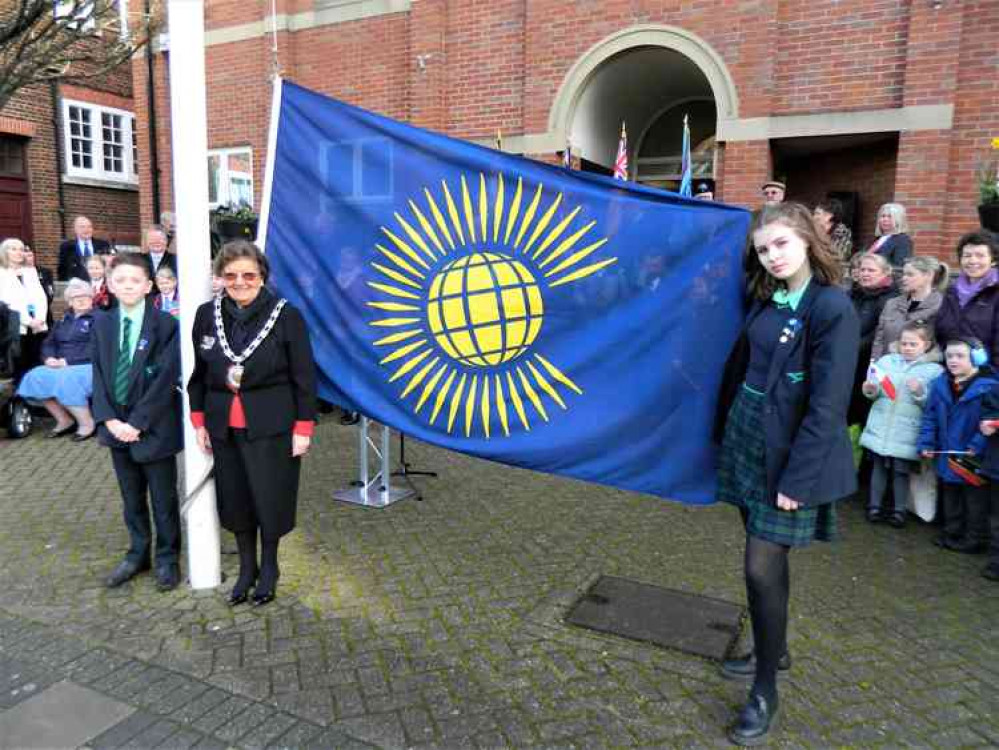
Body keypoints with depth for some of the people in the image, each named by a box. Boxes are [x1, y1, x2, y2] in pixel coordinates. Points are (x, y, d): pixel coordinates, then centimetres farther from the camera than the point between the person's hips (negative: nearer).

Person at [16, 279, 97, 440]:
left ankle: (87, 423, -16)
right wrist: (49, 358, -5)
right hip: (62, 367, 7)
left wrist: (68, 360, -19)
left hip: (89, 366, -7)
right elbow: (48, 342, 17)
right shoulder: (65, 319, 21)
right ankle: (64, 420, -3)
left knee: (65, 380, -34)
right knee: (35, 377, -16)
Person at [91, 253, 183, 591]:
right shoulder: (101, 322, 6)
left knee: (163, 498, 8)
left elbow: (166, 379, -15)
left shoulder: (166, 324, -10)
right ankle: (138, 553, 34)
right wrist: (109, 419, -8)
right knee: (131, 497, 17)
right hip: (117, 425, 4)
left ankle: (167, 558, 25)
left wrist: (137, 422, -17)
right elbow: (98, 374, 4)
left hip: (153, 427, -4)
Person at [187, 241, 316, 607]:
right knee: (234, 498, 12)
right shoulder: (207, 315, 3)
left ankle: (269, 566, 29)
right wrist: (199, 421, 7)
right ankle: (246, 568, 32)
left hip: (271, 425, -3)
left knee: (270, 498, 5)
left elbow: (304, 377, -7)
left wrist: (303, 428, -9)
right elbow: (198, 374, 10)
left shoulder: (286, 316, -9)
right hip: (223, 426, 4)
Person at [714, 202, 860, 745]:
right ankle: (773, 650, 37)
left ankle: (765, 692, 14)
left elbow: (827, 405, -18)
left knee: (763, 569, -4)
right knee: (764, 559, 18)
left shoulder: (833, 308, -15)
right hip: (746, 442, 7)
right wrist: (725, 432, 15)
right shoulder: (768, 299, 7)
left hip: (786, 456, -7)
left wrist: (797, 478, -19)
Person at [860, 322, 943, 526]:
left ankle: (899, 510, 17)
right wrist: (870, 390, -13)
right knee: (879, 466, 11)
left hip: (907, 431, -3)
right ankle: (874, 505, 22)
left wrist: (920, 393, -24)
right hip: (880, 426, 3)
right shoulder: (886, 360, 6)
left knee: (901, 470, 3)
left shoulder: (935, 371, -2)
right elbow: (875, 392, 8)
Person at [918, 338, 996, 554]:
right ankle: (952, 534, 35)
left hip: (974, 460, -6)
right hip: (948, 459, 6)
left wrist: (977, 447, -23)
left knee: (975, 500, 10)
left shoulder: (988, 387, -18)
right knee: (950, 497, 20)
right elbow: (930, 418, 6)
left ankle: (975, 539, 23)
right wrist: (926, 444, 0)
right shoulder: (940, 385, 0)